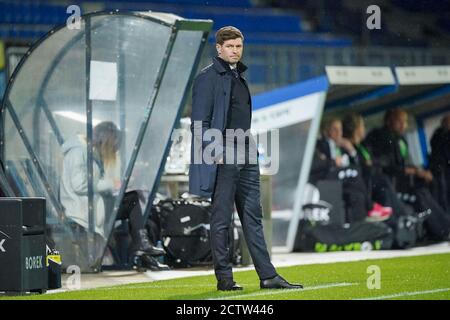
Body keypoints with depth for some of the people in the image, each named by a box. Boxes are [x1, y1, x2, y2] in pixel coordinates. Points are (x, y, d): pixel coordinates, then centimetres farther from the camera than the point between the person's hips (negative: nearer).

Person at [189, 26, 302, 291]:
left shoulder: (239, 77, 18)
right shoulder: (208, 78, -6)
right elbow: (199, 122, -11)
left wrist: (250, 150, 18)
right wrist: (214, 151, -17)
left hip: (245, 156, 8)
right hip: (222, 157, -8)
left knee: (253, 217, 6)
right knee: (222, 218, -2)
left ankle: (268, 276, 6)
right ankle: (224, 277, 2)